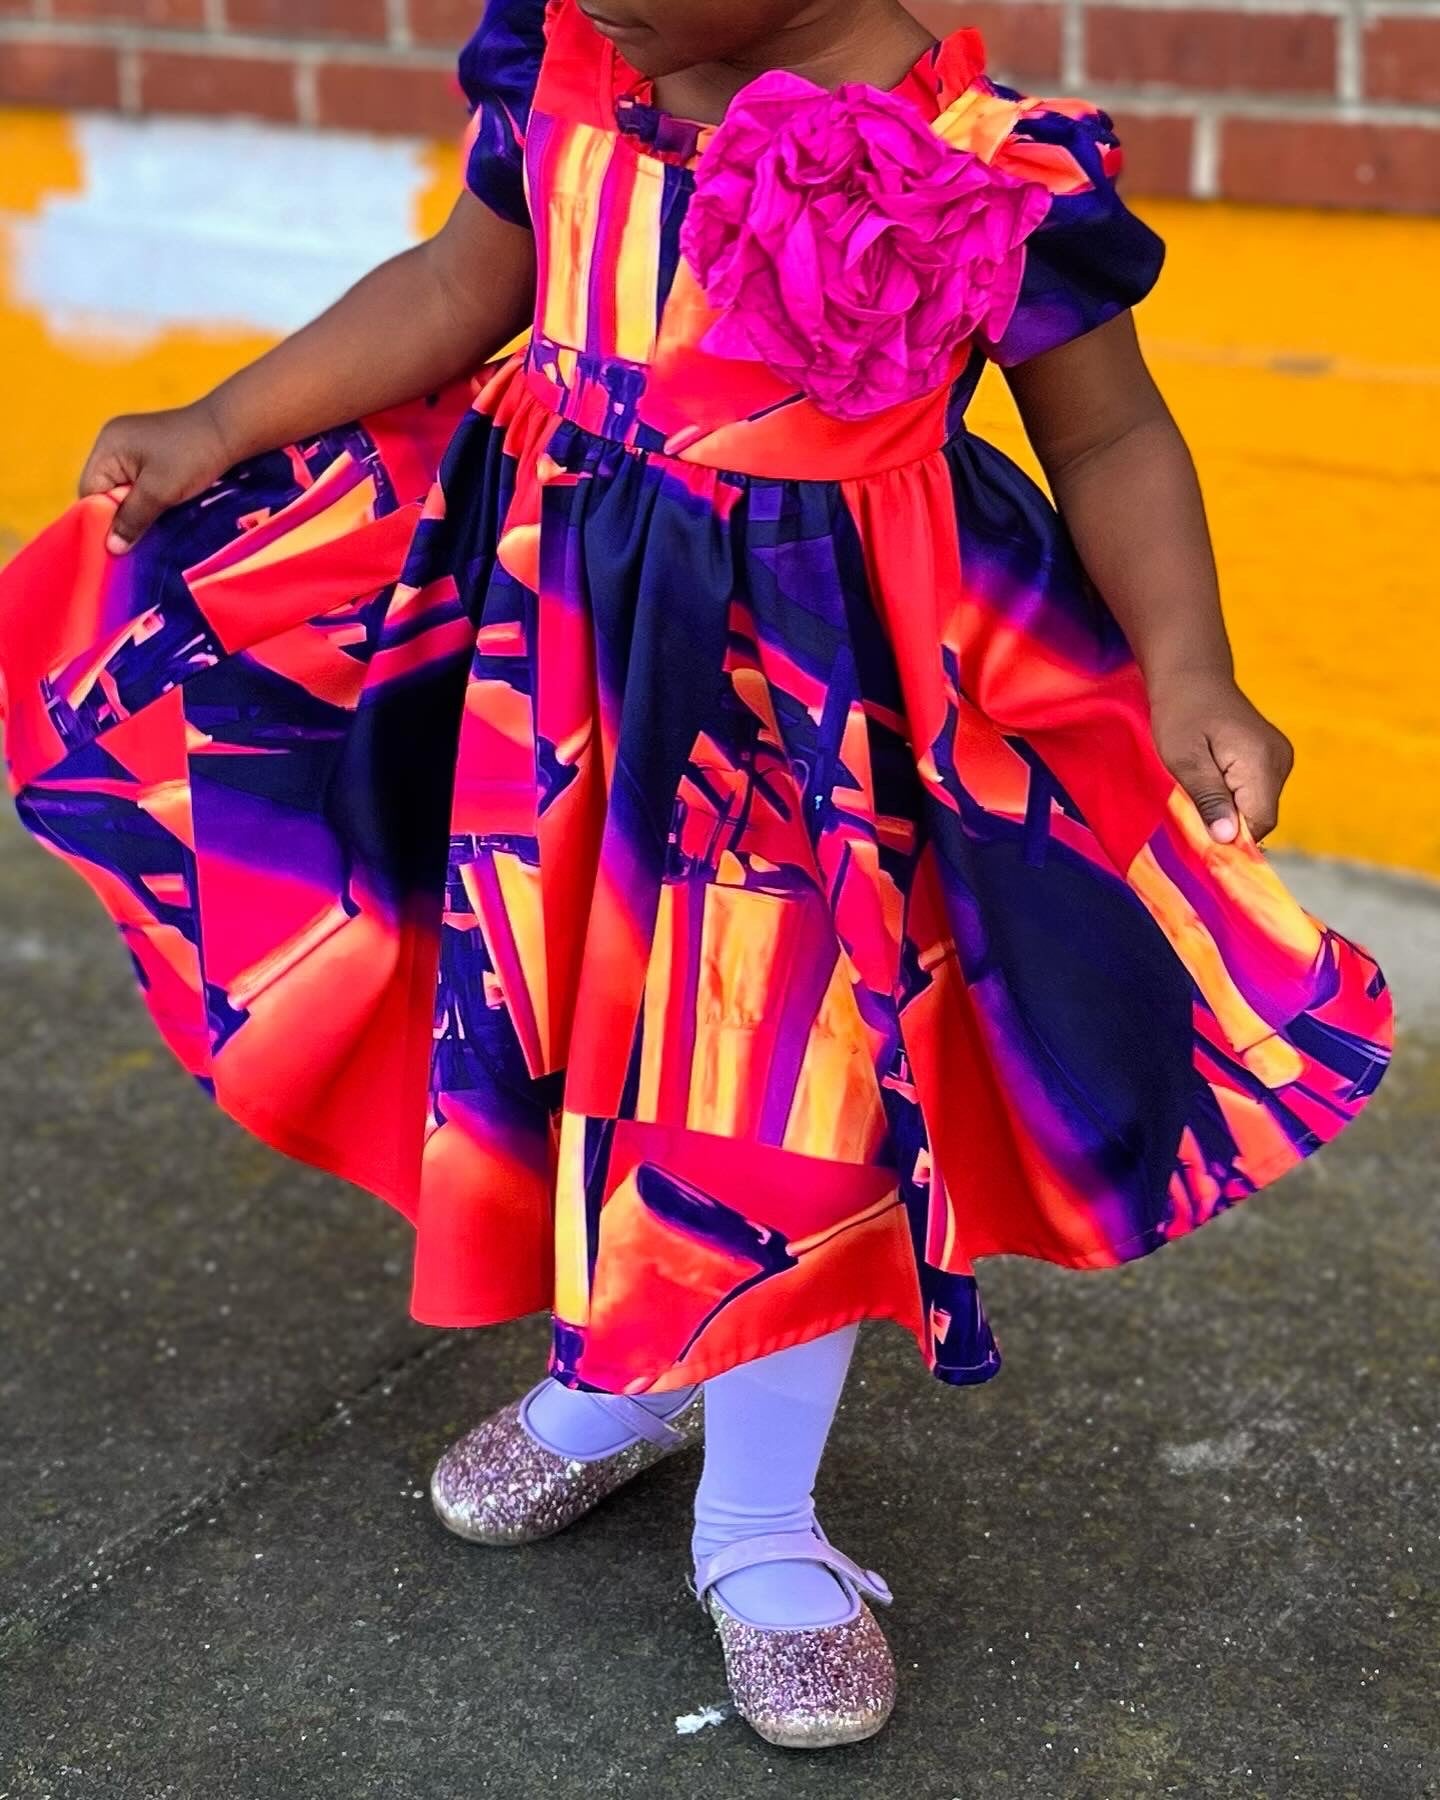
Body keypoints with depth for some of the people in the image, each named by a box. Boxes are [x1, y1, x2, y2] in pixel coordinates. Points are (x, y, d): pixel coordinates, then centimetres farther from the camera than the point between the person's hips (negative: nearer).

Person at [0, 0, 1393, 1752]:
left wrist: (1187, 685, -18)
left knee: (786, 1082, 4)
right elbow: (458, 286, 10)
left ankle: (760, 1531, 26)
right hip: (555, 627, 5)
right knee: (554, 1020, 17)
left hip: (810, 698, -4)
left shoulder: (989, 168, -18)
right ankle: (606, 1381, 45)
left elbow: (1113, 441, -7)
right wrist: (218, 434, 8)